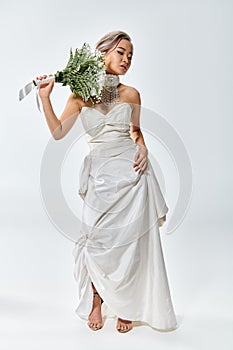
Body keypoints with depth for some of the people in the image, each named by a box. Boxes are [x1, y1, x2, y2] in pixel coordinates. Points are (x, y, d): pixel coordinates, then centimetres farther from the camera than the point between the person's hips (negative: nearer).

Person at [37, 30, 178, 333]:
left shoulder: (131, 94, 7)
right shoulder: (82, 93, 4)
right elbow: (58, 132, 4)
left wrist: (143, 148, 1)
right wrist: (45, 98, -4)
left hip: (131, 172, 1)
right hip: (100, 174, 0)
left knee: (131, 242, 3)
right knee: (96, 240, 0)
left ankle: (126, 307, 24)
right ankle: (96, 300, 27)